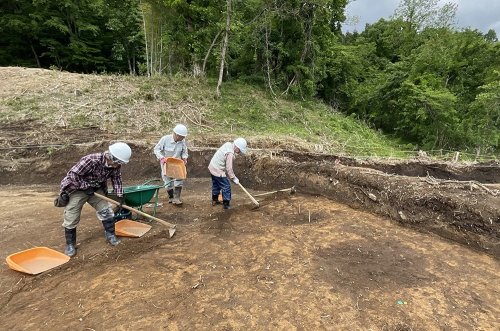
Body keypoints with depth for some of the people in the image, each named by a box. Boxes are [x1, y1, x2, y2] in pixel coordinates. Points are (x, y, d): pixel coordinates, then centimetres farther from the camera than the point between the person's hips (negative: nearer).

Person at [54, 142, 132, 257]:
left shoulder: (115, 166, -16)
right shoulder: (91, 160, -35)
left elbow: (116, 179, -3)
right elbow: (73, 174, -28)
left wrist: (120, 196, -8)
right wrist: (86, 187, -27)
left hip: (96, 189, 5)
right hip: (76, 188, -5)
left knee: (106, 211, 0)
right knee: (71, 218, -1)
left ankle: (110, 235, 17)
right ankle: (70, 244, 16)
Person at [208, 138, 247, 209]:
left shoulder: (228, 144, -2)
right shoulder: (230, 153, -28)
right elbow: (229, 169, -23)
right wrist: (234, 178, -11)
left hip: (213, 167, 10)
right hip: (218, 171, -10)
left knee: (216, 185, 24)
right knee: (226, 187, 1)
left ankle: (214, 200, 39)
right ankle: (226, 204, 10)